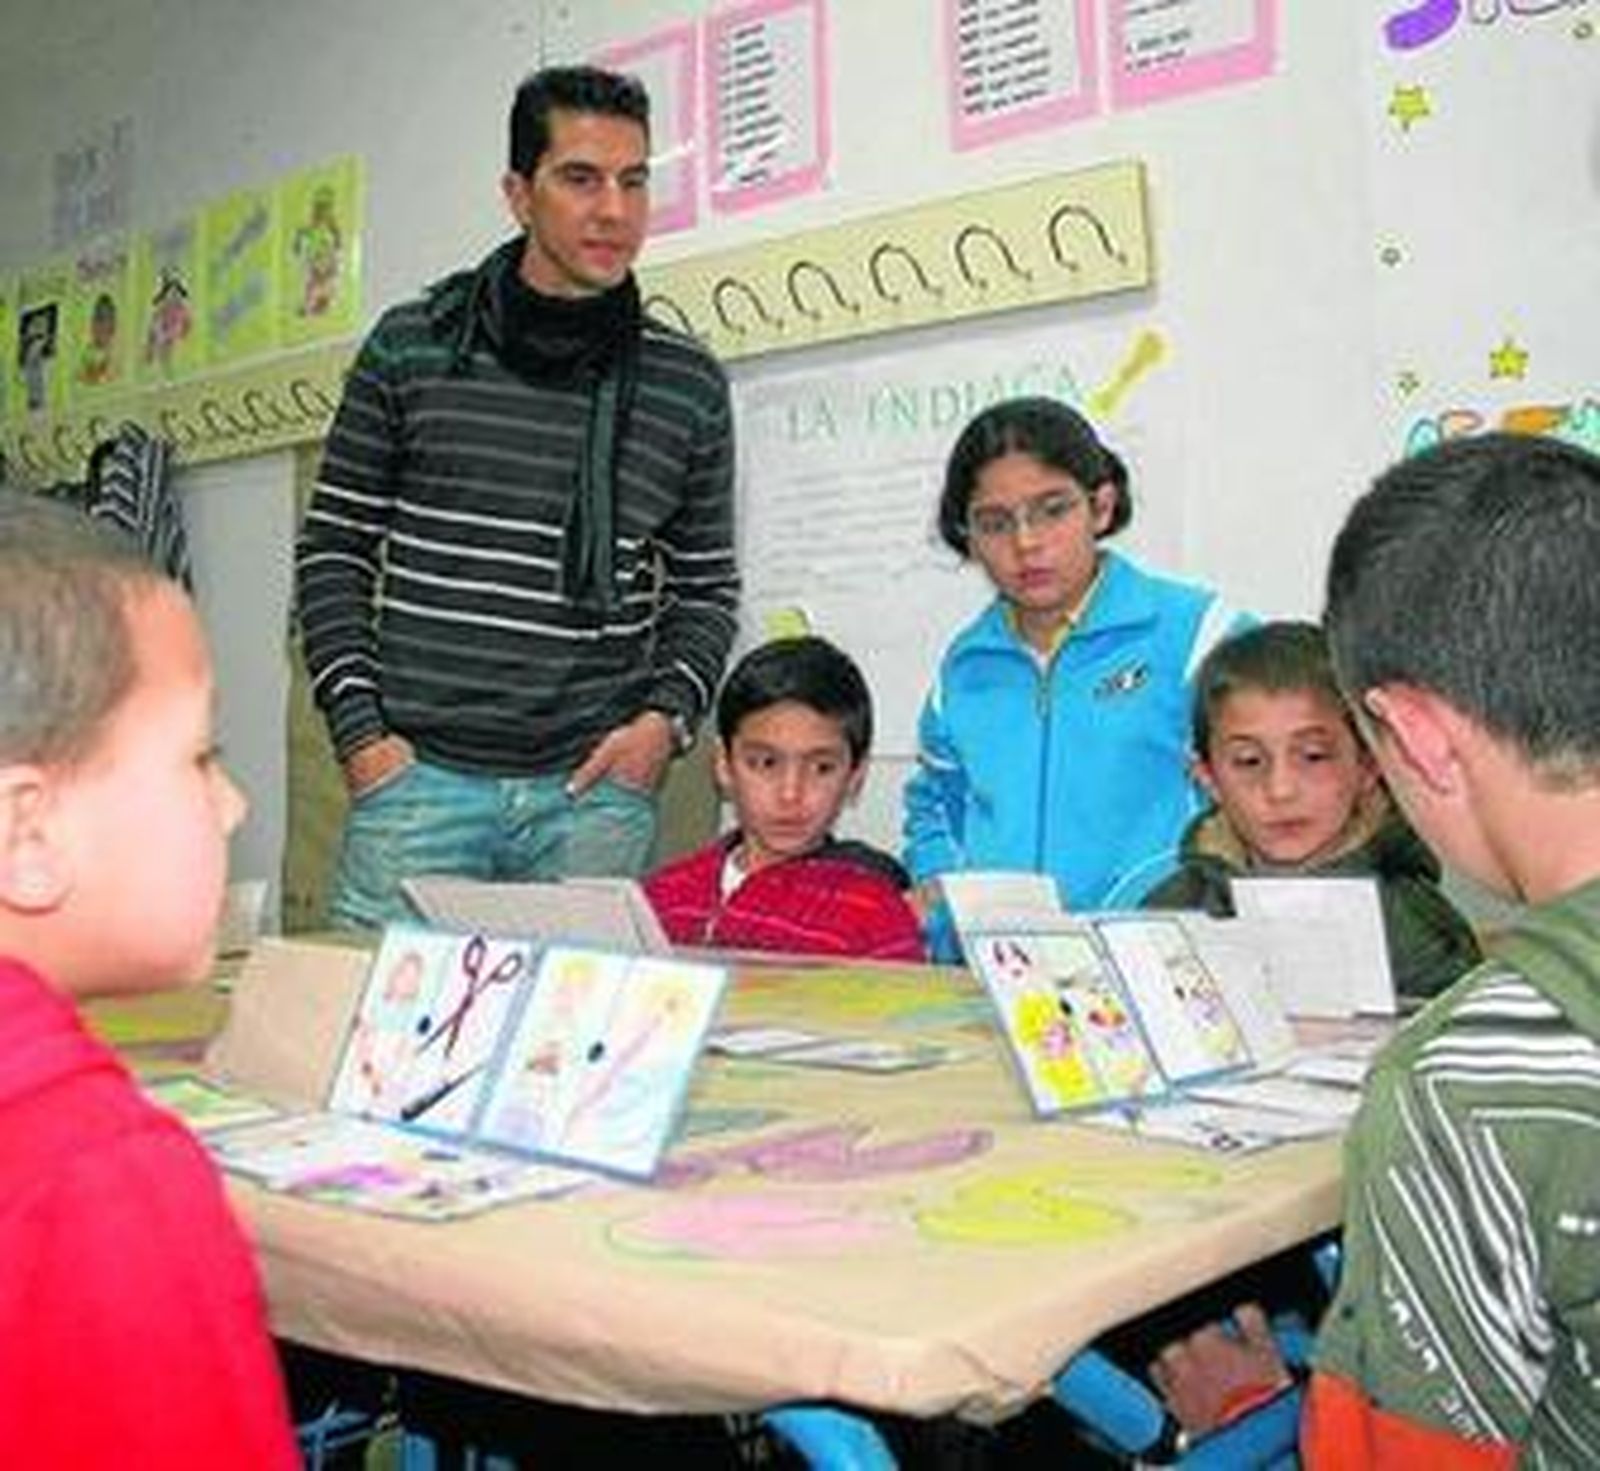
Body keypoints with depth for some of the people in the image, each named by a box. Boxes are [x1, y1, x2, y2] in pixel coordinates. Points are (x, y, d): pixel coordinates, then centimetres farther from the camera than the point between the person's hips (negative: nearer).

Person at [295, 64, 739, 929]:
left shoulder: (686, 385, 6)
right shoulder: (413, 347, 4)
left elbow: (706, 586, 14)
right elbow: (334, 550, 7)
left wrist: (668, 718, -3)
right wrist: (360, 729, -2)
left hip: (594, 791, 1)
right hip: (418, 774, 0)